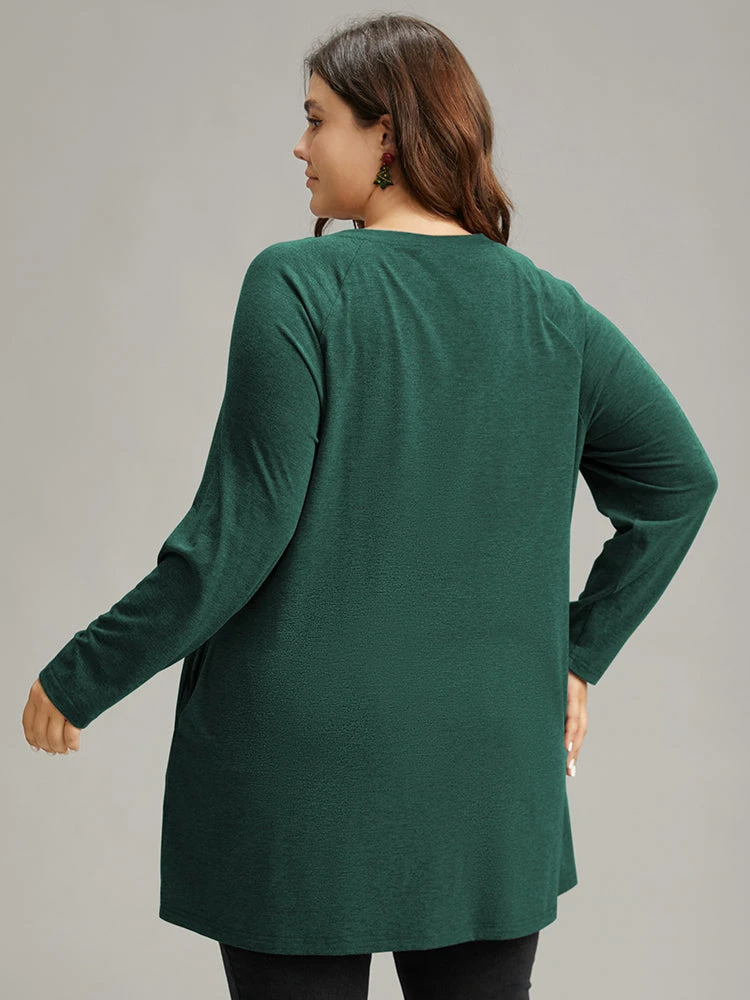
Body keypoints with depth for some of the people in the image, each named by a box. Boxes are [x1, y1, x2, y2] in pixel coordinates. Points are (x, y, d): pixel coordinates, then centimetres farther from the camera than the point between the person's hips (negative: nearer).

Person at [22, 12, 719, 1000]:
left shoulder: (297, 286, -12)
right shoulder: (552, 312, 3)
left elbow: (240, 531, -15)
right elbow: (680, 481, 7)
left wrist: (78, 679, -6)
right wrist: (578, 654, 13)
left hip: (306, 767, -4)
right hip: (491, 772, 4)